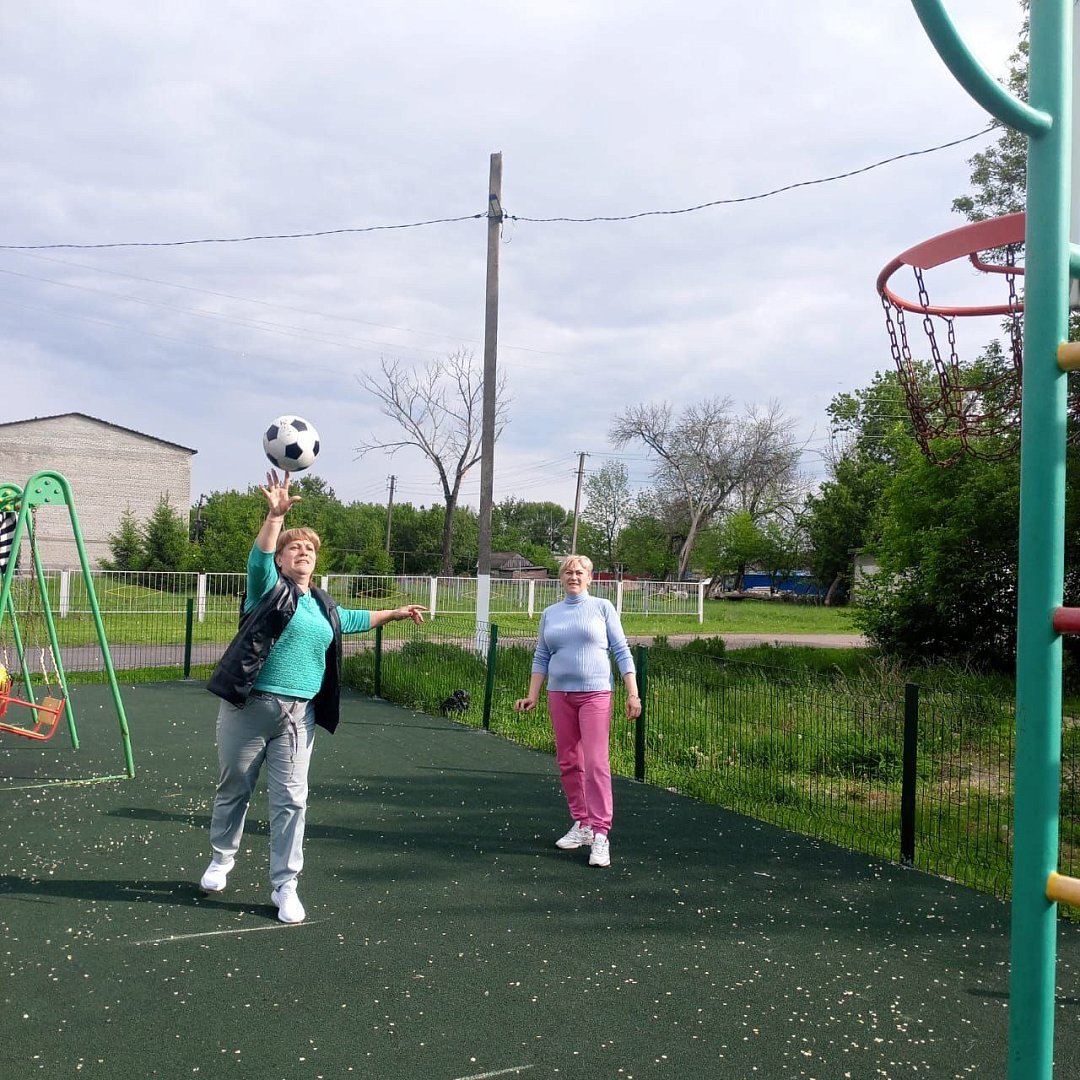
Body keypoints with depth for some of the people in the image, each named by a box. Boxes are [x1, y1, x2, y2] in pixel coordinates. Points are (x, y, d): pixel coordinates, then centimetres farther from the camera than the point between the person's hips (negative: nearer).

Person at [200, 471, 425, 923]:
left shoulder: (324, 607, 17)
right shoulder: (268, 587, 0)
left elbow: (353, 619, 36)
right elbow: (259, 557, -20)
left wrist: (395, 613, 43)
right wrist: (276, 514, -33)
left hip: (298, 715, 4)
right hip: (249, 706, -4)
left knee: (290, 799, 0)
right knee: (233, 788, 12)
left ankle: (285, 886, 9)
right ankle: (222, 858, 36)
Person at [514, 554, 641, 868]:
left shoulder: (602, 607, 3)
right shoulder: (550, 614, 12)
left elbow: (621, 652, 1)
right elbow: (541, 658, 14)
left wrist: (633, 693, -6)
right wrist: (532, 697, 6)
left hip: (595, 693, -4)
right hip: (559, 695, 4)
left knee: (596, 763, -11)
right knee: (568, 762, 8)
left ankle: (600, 834, -10)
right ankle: (581, 825, 20)